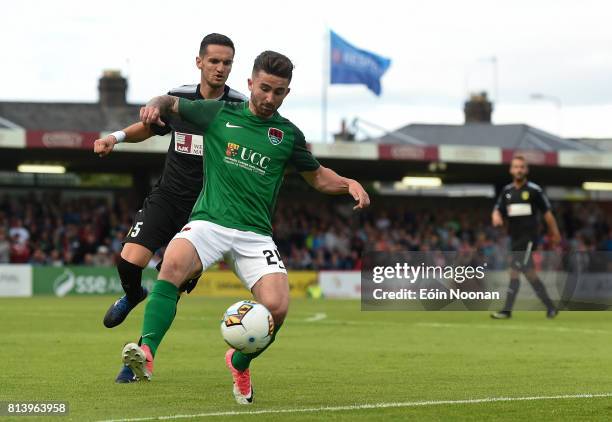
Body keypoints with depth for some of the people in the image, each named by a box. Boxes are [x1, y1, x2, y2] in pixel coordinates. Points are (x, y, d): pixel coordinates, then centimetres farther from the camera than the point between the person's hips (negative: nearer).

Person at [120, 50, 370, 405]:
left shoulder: (288, 134, 12)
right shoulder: (219, 114, 9)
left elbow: (319, 177, 25)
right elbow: (171, 103, 21)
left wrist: (349, 184, 5)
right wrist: (155, 106, -3)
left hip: (255, 234, 2)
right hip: (209, 221, -2)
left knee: (277, 307, -20)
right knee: (174, 263, -35)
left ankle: (240, 363, 12)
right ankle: (146, 352, -44)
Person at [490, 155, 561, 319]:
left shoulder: (534, 190, -4)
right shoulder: (507, 191, 10)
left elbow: (547, 212, 2)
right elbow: (497, 209, 8)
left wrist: (555, 234, 6)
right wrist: (496, 217, -16)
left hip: (528, 237, -6)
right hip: (515, 238, 6)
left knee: (514, 272, -14)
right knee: (529, 273, 8)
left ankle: (507, 310, -12)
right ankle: (550, 308, 16)